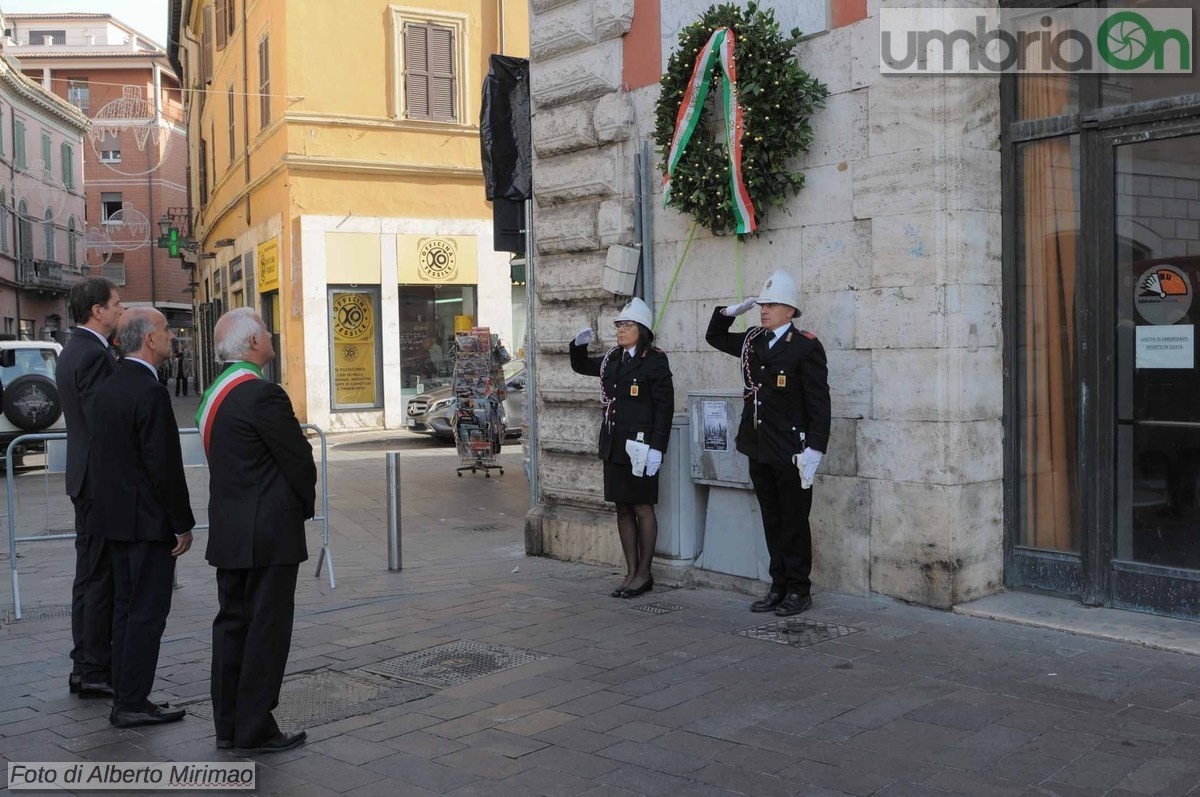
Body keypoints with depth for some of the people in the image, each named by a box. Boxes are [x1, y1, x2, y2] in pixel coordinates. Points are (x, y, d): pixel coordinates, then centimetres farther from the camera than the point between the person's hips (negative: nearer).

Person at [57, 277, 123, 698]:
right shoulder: (94, 354, -18)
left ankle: (85, 667, 25)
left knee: (91, 574, 16)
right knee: (101, 577, -3)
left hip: (86, 478, 11)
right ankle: (96, 671, 4)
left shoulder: (74, 350, 15)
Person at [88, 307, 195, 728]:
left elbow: (97, 458, 14)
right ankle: (132, 704, 5)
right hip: (148, 520, -9)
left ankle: (125, 700, 23)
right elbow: (163, 465, -21)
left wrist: (107, 507, 20)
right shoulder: (151, 393, -19)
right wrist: (183, 523, -13)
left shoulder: (107, 388, 10)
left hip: (116, 517, 9)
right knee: (147, 613, -1)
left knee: (127, 608, 15)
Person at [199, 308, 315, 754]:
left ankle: (228, 725, 23)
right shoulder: (263, 395, -18)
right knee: (266, 629, -1)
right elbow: (299, 459, -14)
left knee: (232, 623, 14)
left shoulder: (214, 394, 11)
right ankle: (255, 731, 7)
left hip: (229, 532, 9)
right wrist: (305, 506, 5)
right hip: (268, 533, -9)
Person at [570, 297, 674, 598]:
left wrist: (656, 447, -19)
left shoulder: (654, 362, -8)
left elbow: (664, 407, -12)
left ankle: (644, 574, 11)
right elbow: (581, 366, 29)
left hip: (640, 446, -7)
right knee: (623, 509, 11)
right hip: (614, 446, 7)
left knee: (642, 508, 1)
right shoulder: (612, 359, 13)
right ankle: (631, 572, 19)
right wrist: (579, 345, 7)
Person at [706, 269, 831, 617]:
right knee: (772, 522, 13)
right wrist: (731, 311, 9)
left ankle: (798, 591, 14)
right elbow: (714, 337, 28)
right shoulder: (751, 341, 10)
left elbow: (819, 404, -13)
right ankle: (779, 587, 22)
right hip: (759, 451, 7)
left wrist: (813, 451, -19)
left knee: (794, 523, 3)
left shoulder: (806, 347, -10)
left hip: (791, 454, -7)